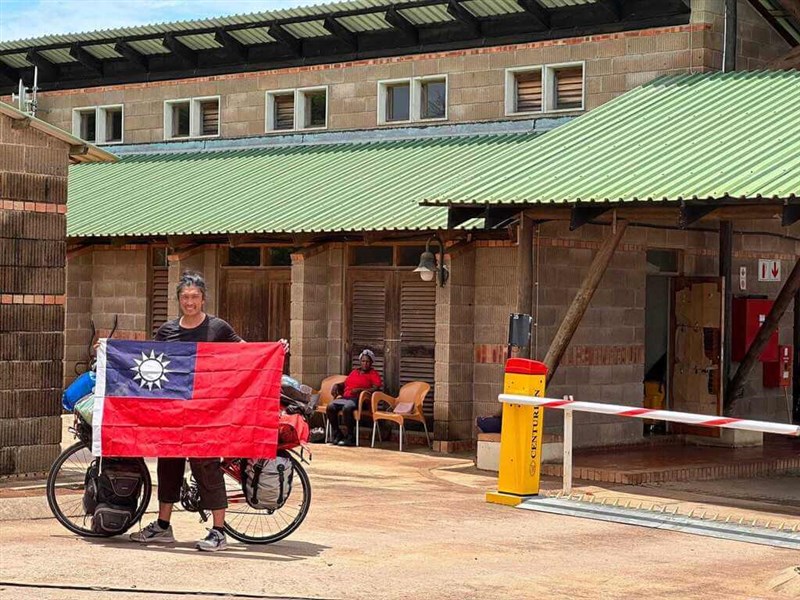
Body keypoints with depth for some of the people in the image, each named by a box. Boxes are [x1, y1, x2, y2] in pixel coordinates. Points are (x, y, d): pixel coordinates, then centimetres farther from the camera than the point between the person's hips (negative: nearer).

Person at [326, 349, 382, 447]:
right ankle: (337, 434, -12)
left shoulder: (373, 374, 9)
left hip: (358, 399, -6)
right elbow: (346, 383, 31)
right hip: (345, 397, 6)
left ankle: (350, 438, -26)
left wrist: (360, 390, -15)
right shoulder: (354, 372, 27)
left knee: (347, 408, -38)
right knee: (330, 407, -23)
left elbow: (376, 388, -6)